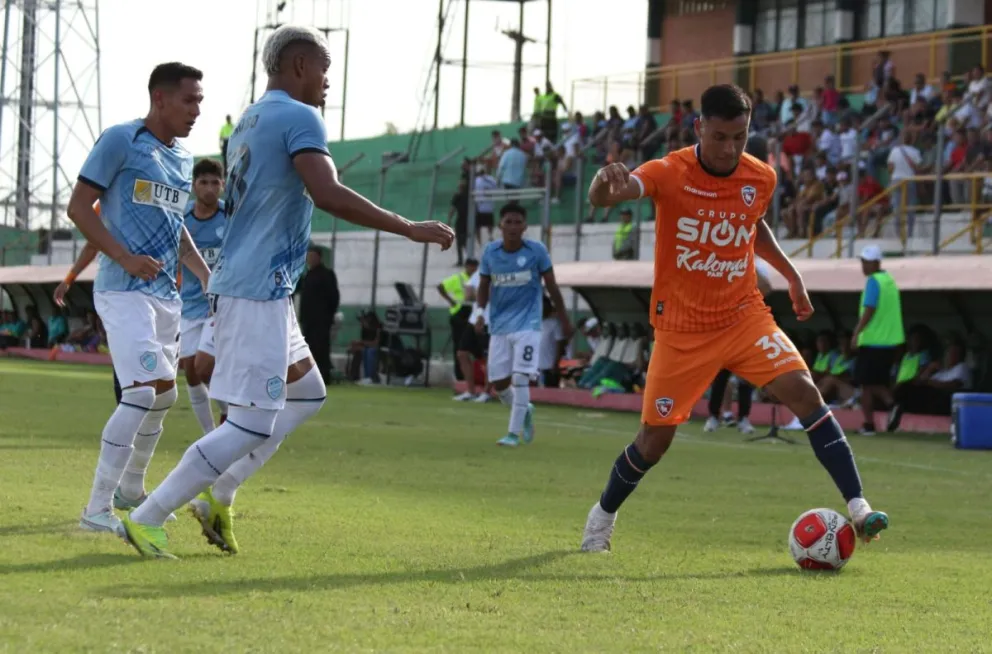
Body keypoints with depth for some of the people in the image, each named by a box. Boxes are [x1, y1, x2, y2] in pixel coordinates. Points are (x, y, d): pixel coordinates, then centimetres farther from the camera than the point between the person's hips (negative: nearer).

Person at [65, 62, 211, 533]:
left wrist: (208, 277, 15)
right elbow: (79, 207, -11)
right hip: (123, 291, -9)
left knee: (163, 395, 16)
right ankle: (97, 509, -18)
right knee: (143, 392, -20)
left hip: (166, 294, 9)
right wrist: (125, 258, -21)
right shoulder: (120, 141, -8)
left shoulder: (183, 159, 15)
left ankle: (130, 489, 36)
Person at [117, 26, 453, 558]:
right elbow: (327, 194, -25)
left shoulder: (247, 122, 18)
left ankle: (217, 496, 15)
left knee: (306, 394, 21)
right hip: (259, 292, -10)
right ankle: (146, 520, -9)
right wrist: (408, 229, -22)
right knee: (253, 424, -9)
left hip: (236, 284, 10)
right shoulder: (299, 118, -10)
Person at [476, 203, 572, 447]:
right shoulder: (490, 252, 0)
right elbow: (484, 287, 10)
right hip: (499, 326, 3)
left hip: (527, 324, -3)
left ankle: (514, 432, -5)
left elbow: (552, 286, 1)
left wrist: (564, 320, 5)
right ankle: (525, 411, 33)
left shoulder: (537, 251, -7)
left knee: (520, 378, -14)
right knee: (498, 383, 4)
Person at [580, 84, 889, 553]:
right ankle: (602, 516, 33)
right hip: (681, 329, -2)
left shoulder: (761, 179, -4)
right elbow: (600, 199, -34)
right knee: (656, 438, 5)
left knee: (803, 391, -18)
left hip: (744, 317, 3)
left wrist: (790, 274, 18)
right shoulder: (668, 174, -17)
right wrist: (605, 184, -57)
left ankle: (857, 507, -18)